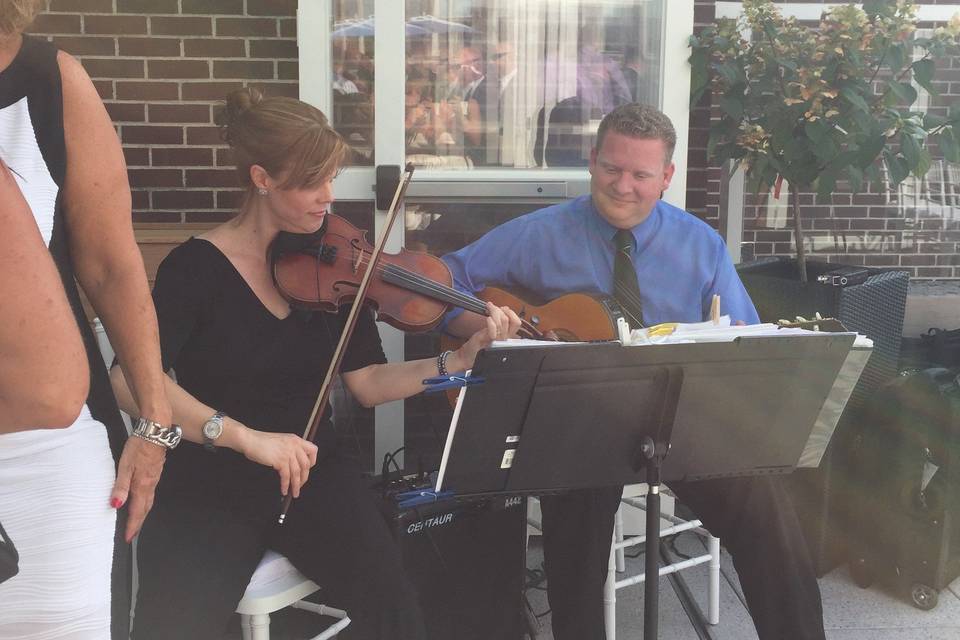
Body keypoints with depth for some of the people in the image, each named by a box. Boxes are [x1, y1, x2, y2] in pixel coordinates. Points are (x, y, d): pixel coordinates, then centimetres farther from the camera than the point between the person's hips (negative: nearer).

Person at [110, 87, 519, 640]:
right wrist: (243, 435, -30)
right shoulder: (197, 267, -8)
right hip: (209, 483, -2)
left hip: (312, 471, 2)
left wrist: (462, 357, -12)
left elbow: (367, 383, 1)